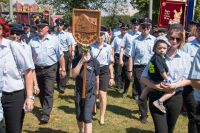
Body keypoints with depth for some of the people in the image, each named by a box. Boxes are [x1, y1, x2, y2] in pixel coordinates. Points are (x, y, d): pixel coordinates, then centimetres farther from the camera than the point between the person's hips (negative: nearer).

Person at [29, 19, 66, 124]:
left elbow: (60, 56, -1)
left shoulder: (54, 40, -5)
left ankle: (46, 115, -6)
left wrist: (63, 69, 0)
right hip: (37, 69, 3)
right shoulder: (32, 41, 0)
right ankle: (45, 108, 35)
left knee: (48, 92, -9)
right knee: (40, 91, 15)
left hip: (50, 69, -3)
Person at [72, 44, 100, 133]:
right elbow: (74, 74, -19)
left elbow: (97, 78, 5)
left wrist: (97, 90, 16)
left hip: (90, 93, -3)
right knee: (79, 117, 17)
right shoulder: (76, 61, -4)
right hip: (79, 92, 3)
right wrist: (81, 61, -25)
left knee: (87, 118, -9)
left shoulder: (94, 62, -7)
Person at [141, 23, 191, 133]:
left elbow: (188, 79, 0)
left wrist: (175, 86, -18)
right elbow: (143, 78, -6)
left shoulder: (185, 57, -1)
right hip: (157, 96, -2)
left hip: (176, 97, 3)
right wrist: (155, 86, -24)